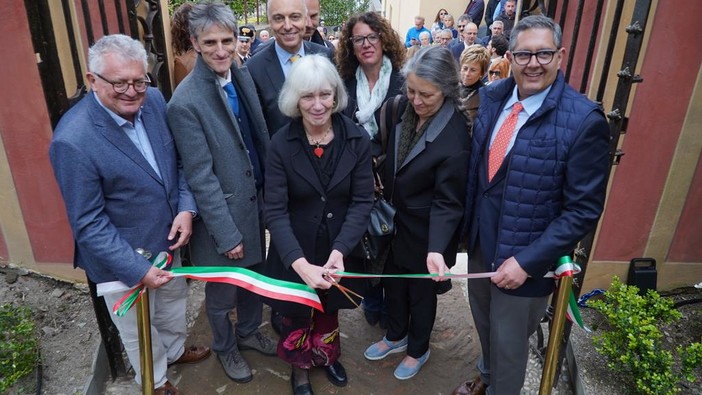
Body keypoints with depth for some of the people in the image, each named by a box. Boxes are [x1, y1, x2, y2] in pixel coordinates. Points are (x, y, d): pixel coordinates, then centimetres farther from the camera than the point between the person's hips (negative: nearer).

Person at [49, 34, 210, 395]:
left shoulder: (154, 100, -10)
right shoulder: (73, 141, -28)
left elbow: (176, 160, 2)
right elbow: (88, 224, -22)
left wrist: (186, 207, -13)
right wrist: (138, 270, -22)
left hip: (167, 241, 6)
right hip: (123, 258, -5)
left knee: (173, 305, 30)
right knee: (140, 331, 21)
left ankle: (175, 350, 60)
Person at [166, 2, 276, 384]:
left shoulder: (243, 76, -1)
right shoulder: (186, 102, -21)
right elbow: (200, 177, -20)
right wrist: (227, 234, -16)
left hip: (255, 202, 6)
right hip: (222, 213, -6)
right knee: (222, 292, 17)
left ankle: (248, 331, 51)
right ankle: (225, 348, 44)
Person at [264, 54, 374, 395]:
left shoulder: (357, 139, -13)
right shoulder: (281, 144, -16)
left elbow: (362, 201, -12)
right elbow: (275, 211, -19)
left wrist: (339, 250, -26)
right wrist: (300, 263, -31)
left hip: (339, 248, 1)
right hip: (295, 252, -1)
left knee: (329, 309, 23)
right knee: (298, 314, 18)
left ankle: (327, 355, 54)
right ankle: (300, 367, 49)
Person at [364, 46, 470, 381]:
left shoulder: (456, 135, -26)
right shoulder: (403, 109, -8)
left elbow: (447, 200, -24)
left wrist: (436, 248, -34)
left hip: (425, 231, -5)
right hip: (394, 221, 6)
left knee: (421, 291, 17)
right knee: (393, 282, 24)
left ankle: (418, 349, 44)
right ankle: (396, 336, 50)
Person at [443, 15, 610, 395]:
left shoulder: (583, 120, -21)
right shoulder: (493, 97, -3)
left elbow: (584, 209, -18)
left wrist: (527, 261, -21)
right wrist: (468, 226, 4)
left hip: (524, 257, -5)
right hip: (480, 241, 6)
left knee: (508, 345, 16)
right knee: (484, 323, 28)